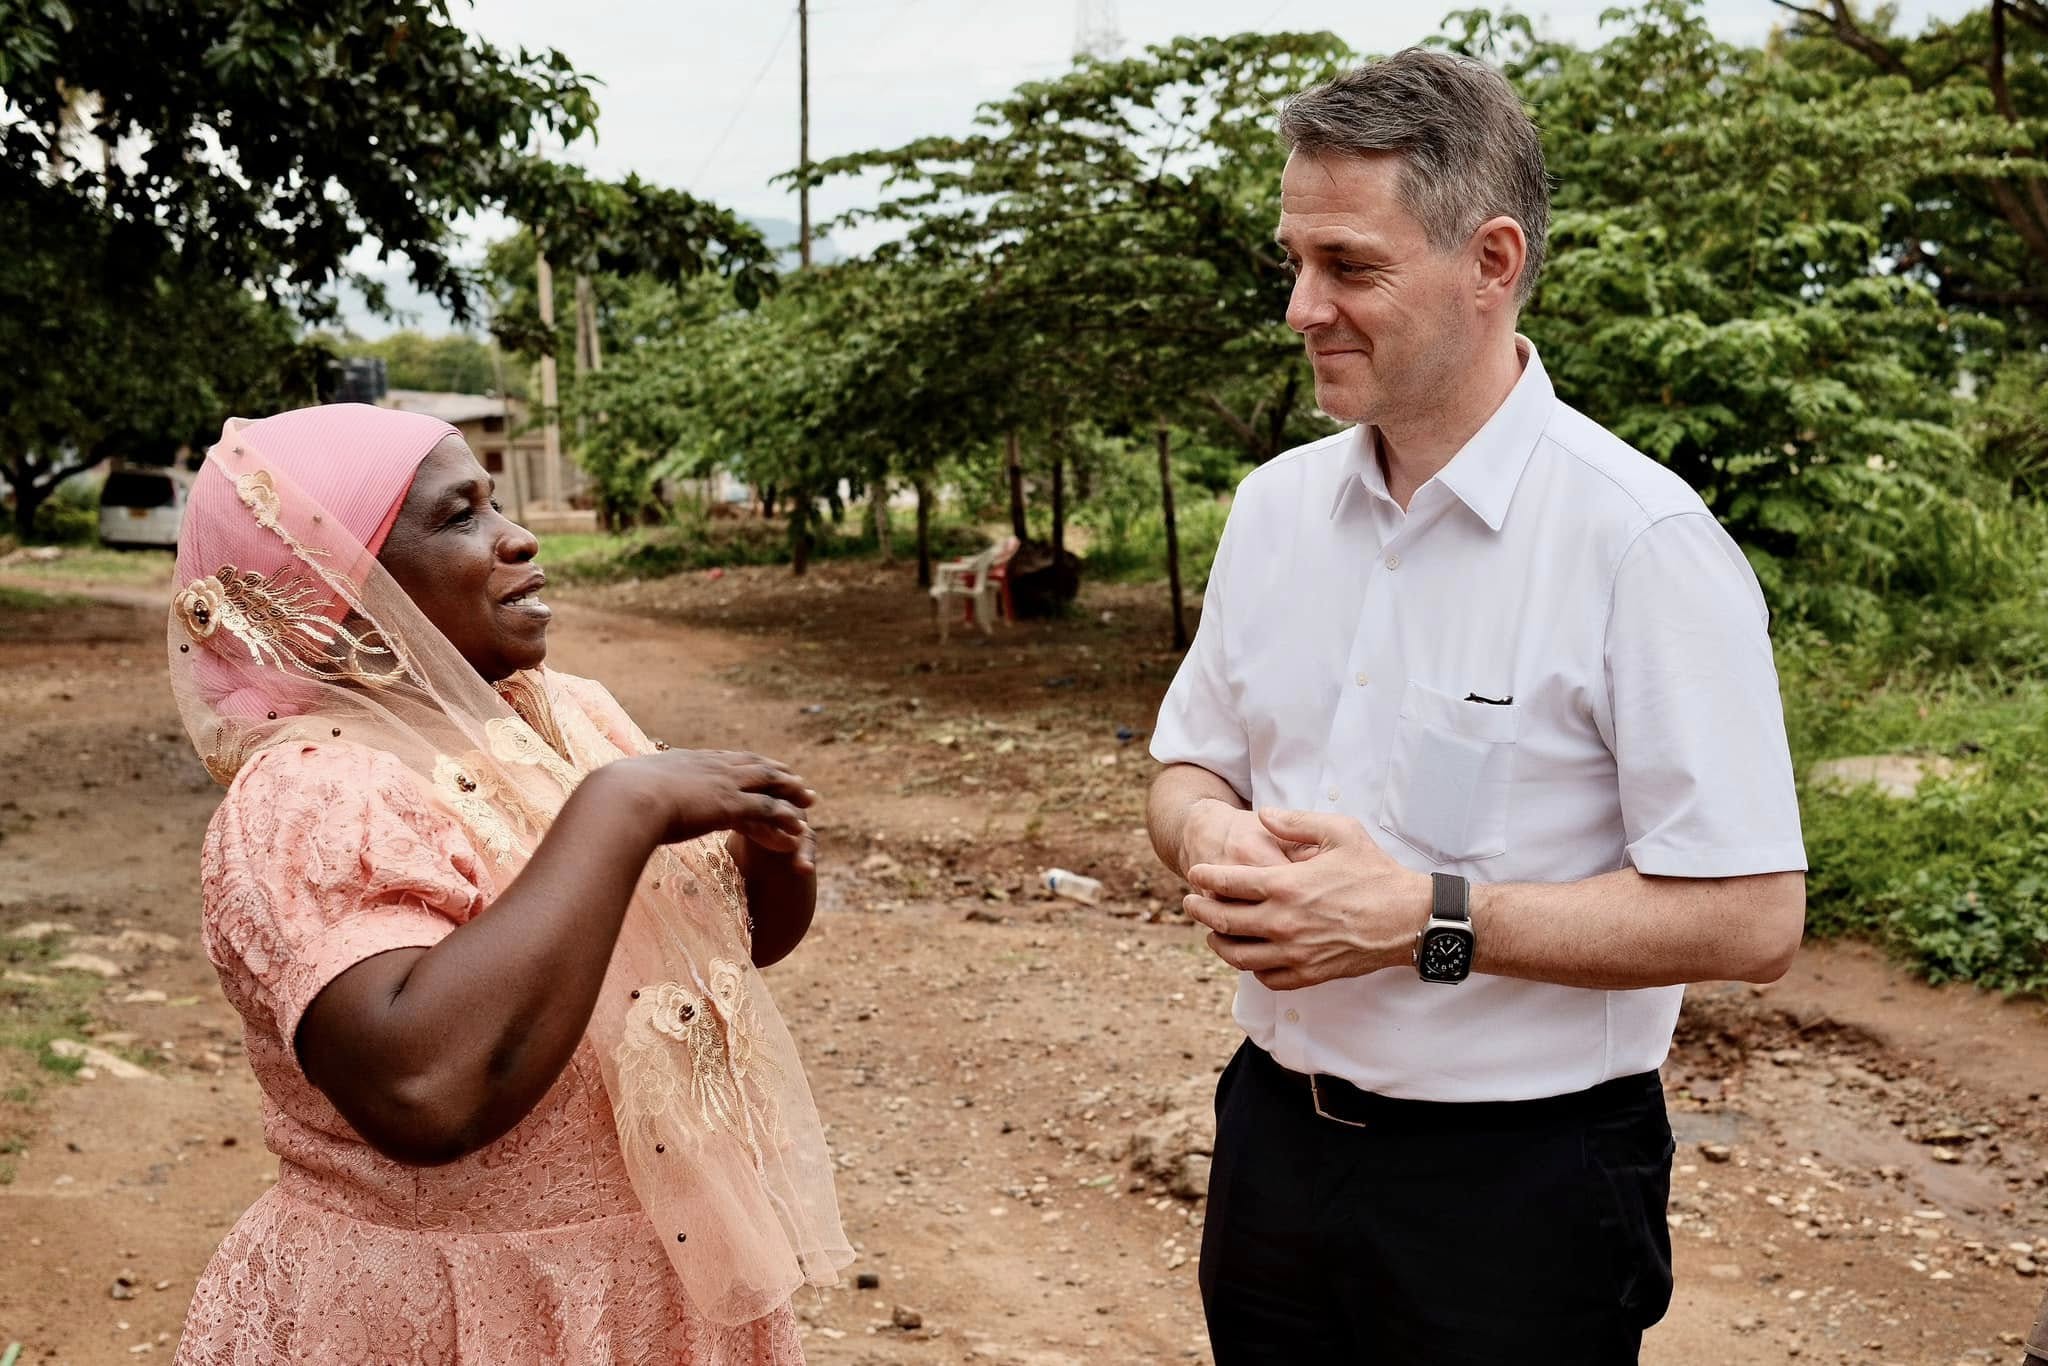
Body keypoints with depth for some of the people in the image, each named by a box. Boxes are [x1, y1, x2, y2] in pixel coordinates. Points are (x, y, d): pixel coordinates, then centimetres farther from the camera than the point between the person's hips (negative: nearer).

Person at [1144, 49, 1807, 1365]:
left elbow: (1751, 916, -18)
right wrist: (1211, 836, -10)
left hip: (1518, 1187, -5)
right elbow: (1191, 762, 13)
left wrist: (1423, 917, -23)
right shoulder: (1276, 505, 3)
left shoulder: (1642, 543, -16)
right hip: (1274, 1140, 6)